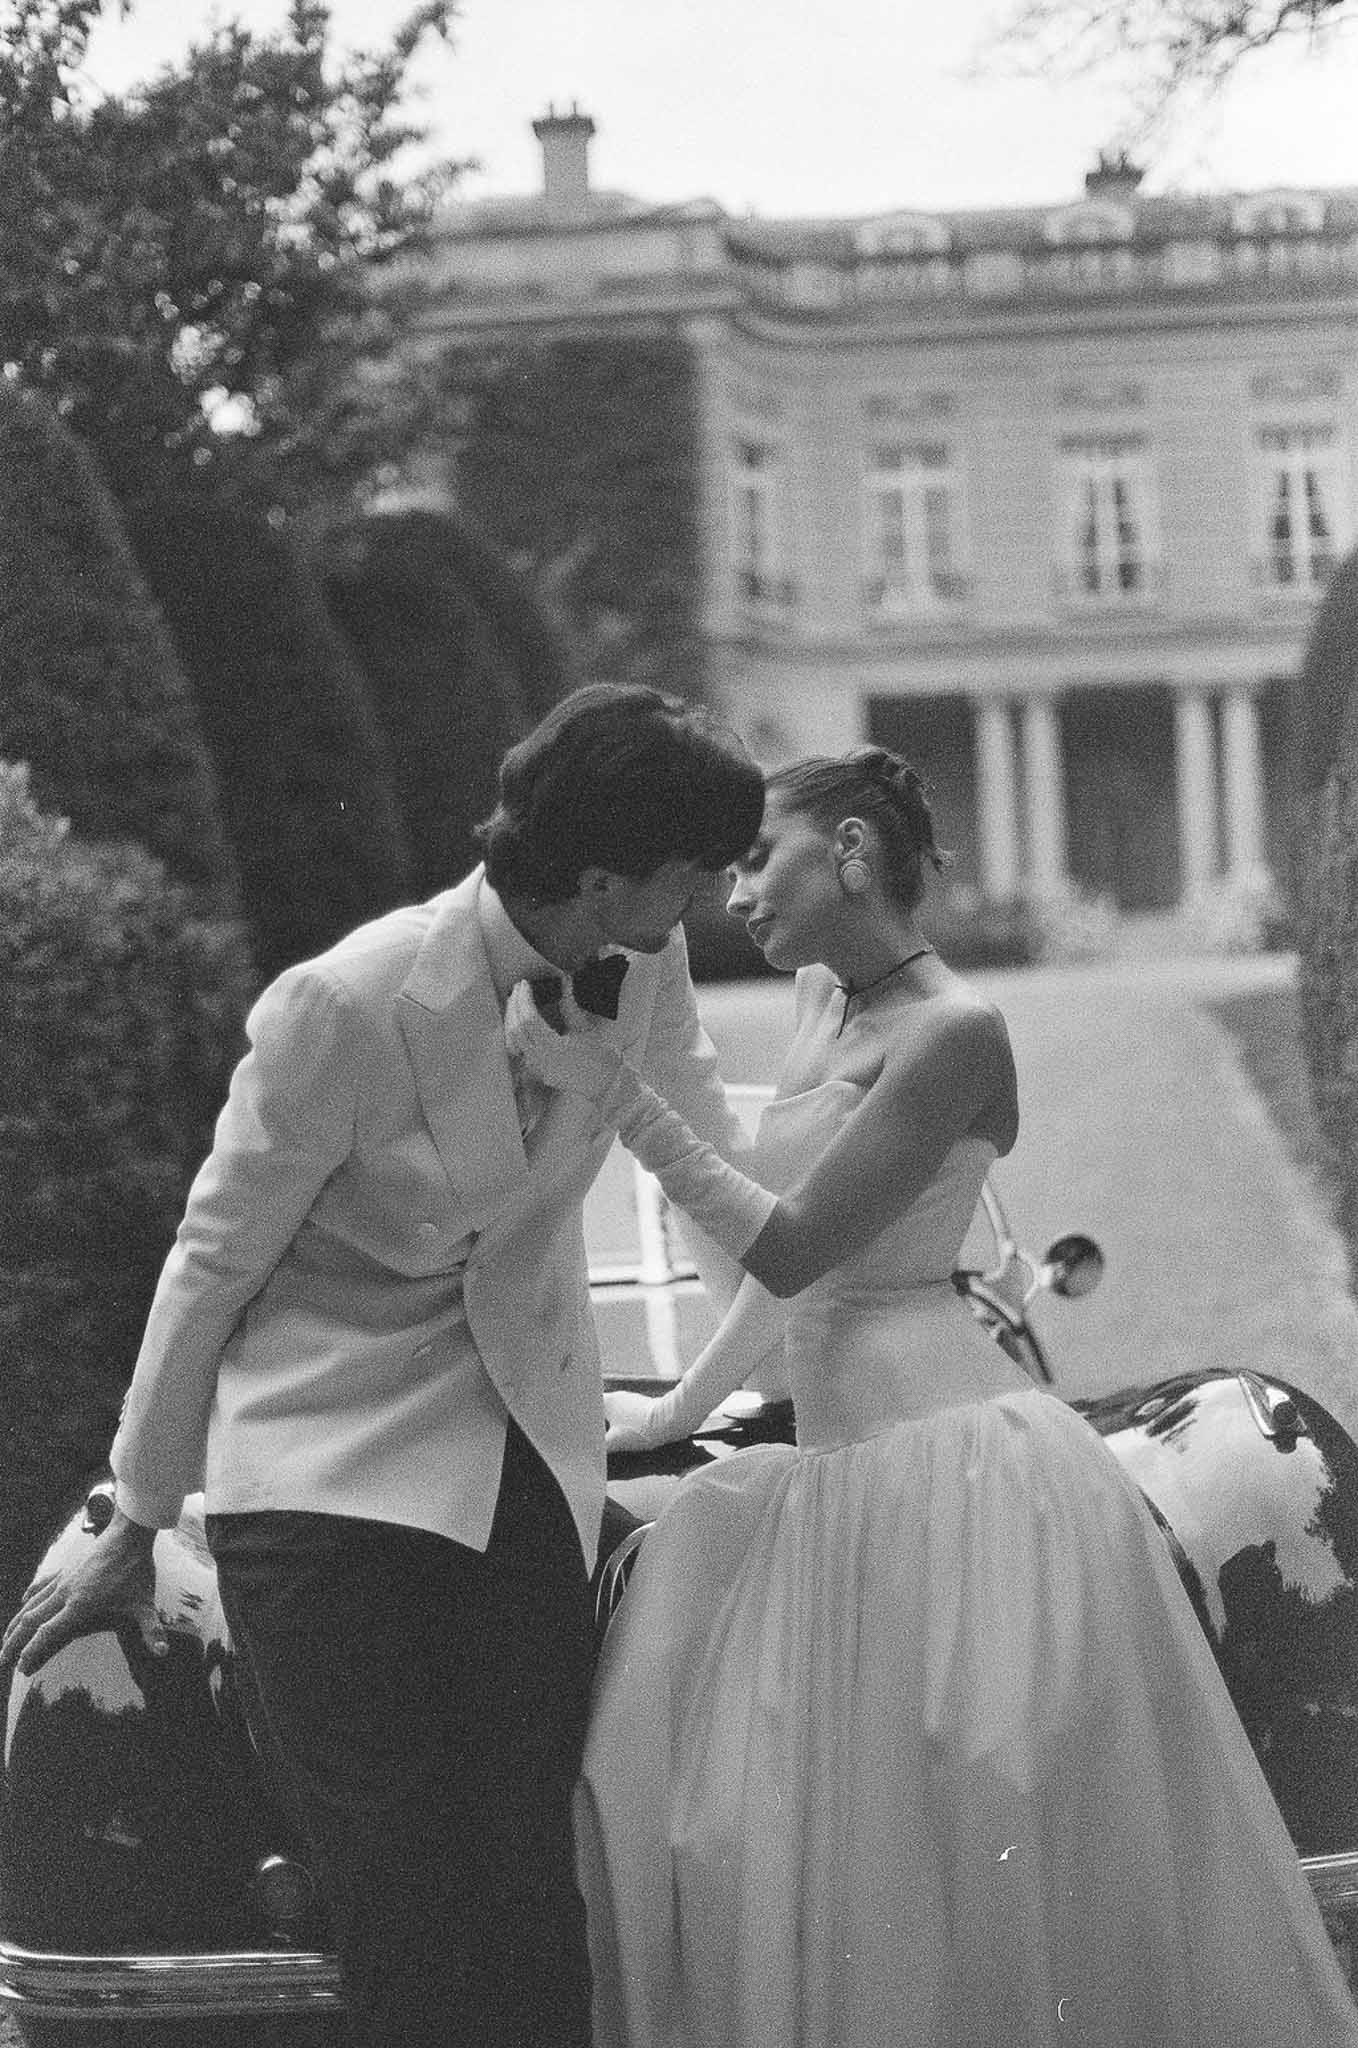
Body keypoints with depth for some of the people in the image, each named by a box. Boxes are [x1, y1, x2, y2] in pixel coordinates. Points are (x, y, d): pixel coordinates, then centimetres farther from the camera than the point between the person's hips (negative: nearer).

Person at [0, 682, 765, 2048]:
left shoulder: (645, 971, -4)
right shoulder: (351, 1009, -20)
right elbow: (215, 1262, -8)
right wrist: (135, 1533, 0)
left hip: (526, 1466, 5)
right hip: (331, 1473, -5)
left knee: (529, 1898, -3)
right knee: (411, 1929, -11)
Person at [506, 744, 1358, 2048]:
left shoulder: (953, 1033, -11)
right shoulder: (824, 1001, 15)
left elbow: (789, 1249, -15)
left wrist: (606, 1086, -16)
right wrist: (682, 1407, 33)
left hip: (949, 1461, -9)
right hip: (841, 1476, 9)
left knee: (987, 1880, -5)